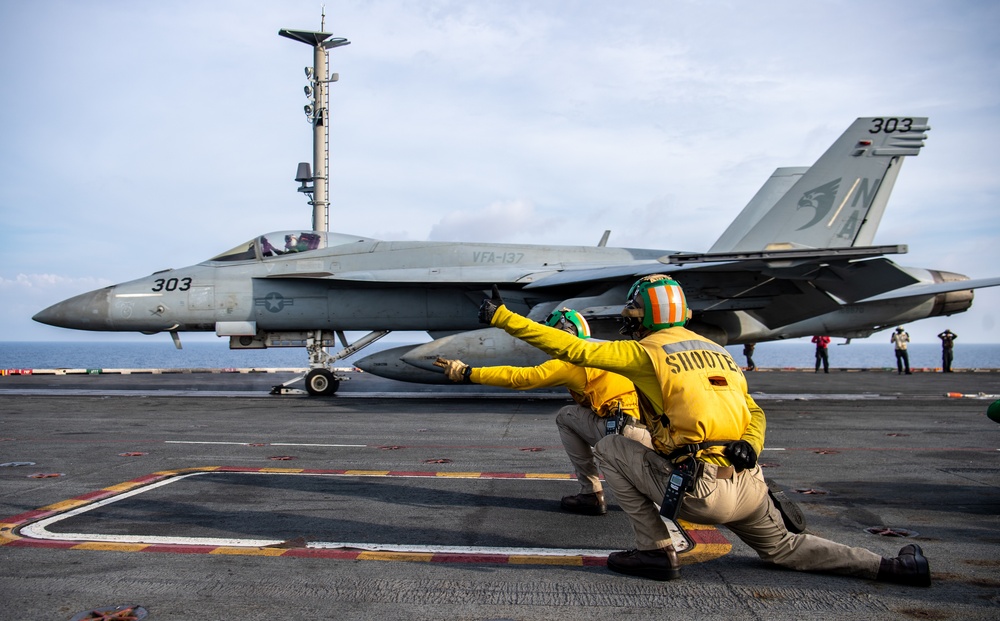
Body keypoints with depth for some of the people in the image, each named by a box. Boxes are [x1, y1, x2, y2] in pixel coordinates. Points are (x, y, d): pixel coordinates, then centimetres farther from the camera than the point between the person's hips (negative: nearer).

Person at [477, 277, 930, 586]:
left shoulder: (645, 352, -1)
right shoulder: (718, 352, 20)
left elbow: (571, 348, -5)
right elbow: (755, 413, 20)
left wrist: (501, 317, 0)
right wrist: (749, 448, 2)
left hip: (701, 491, -7)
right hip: (751, 489, 7)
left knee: (608, 450, 8)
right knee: (785, 548, 31)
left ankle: (656, 551, 7)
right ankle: (895, 567, 18)